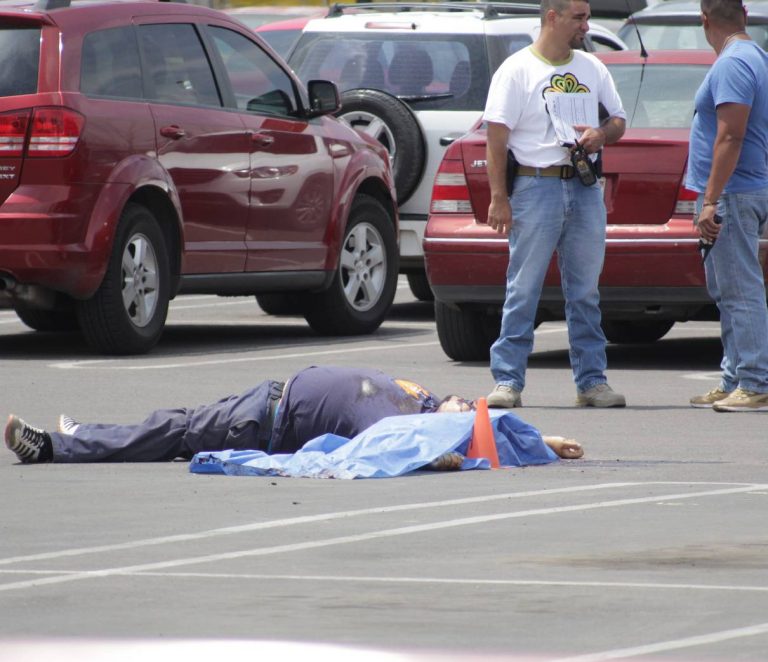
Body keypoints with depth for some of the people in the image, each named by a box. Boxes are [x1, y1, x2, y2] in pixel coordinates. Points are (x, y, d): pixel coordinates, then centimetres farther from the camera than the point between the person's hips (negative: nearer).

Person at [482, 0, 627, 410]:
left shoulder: (592, 68, 14)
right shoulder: (517, 70, -2)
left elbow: (618, 119, 20)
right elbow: (496, 138, -6)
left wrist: (603, 134, -5)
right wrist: (498, 198, -12)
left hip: (586, 190, 5)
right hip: (537, 187, -5)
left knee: (585, 293, 6)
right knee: (523, 290, -5)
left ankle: (591, 380, 11)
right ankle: (507, 381, -3)